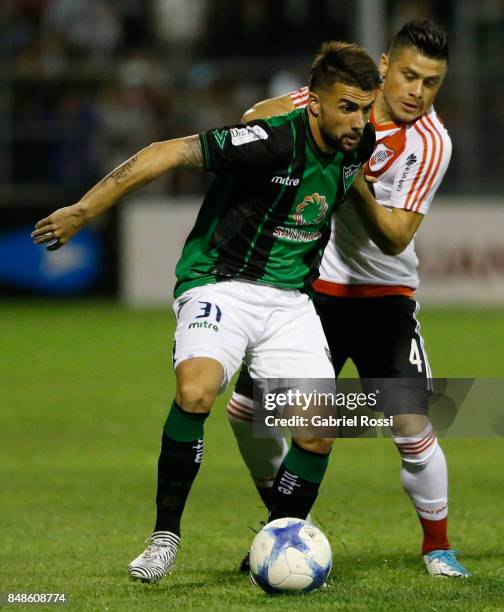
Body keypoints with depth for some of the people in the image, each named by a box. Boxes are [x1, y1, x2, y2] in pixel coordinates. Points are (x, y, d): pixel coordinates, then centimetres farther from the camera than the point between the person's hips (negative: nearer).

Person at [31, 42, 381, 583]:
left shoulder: (355, 147, -2)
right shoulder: (274, 140, -22)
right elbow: (168, 153, -23)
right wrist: (84, 210, -23)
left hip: (289, 299, 6)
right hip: (220, 287, -6)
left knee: (319, 430, -9)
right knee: (195, 391, -32)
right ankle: (166, 533, -17)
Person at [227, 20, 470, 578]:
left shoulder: (431, 144, -17)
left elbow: (394, 239, -21)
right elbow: (259, 117, 9)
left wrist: (355, 183, -34)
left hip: (383, 294, -4)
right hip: (310, 283, 4)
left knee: (412, 427, -16)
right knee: (246, 407, 3)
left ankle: (437, 547, 5)